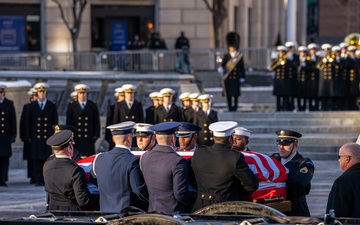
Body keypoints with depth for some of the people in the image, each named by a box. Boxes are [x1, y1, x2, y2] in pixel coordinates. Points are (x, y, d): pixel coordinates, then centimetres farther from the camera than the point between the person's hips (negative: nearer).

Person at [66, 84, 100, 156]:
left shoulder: (93, 105, 7)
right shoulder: (71, 106, 7)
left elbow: (97, 122, 8)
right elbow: (69, 122, 6)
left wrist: (96, 135, -1)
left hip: (89, 139, 0)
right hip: (76, 139, 0)